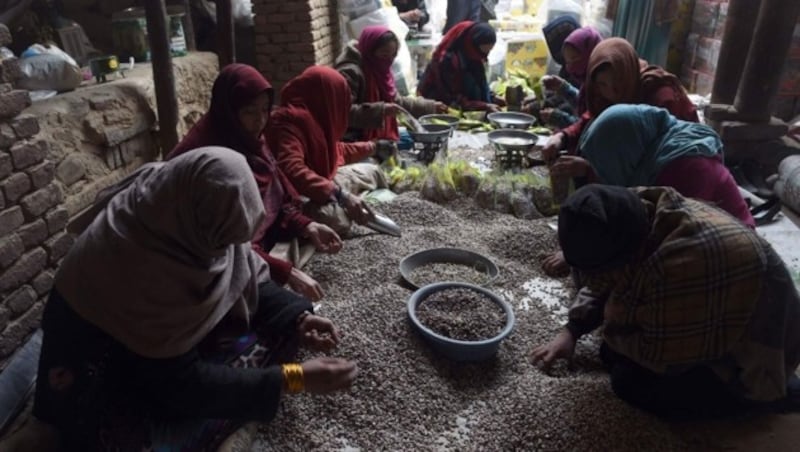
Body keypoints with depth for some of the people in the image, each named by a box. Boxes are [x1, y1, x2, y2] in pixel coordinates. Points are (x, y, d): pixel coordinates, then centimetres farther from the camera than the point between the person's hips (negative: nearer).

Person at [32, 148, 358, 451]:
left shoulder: (187, 216, -20)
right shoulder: (130, 270, -38)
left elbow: (251, 279, -6)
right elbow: (180, 383, -32)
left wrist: (297, 319, -24)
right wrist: (293, 380, -35)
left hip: (172, 320, 6)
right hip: (102, 352, -6)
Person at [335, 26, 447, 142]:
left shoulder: (380, 71, 11)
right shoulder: (350, 73, -17)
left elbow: (396, 101, 22)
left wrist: (431, 107, 18)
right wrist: (380, 110, -36)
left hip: (381, 136, 10)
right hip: (356, 141, -10)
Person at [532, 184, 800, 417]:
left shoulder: (683, 263, -41)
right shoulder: (640, 216, -12)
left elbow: (660, 355, -27)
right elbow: (605, 284, 5)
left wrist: (613, 330, -10)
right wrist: (572, 329, -5)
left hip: (754, 359, -8)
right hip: (711, 326, 9)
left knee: (630, 381, -18)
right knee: (614, 352, 5)